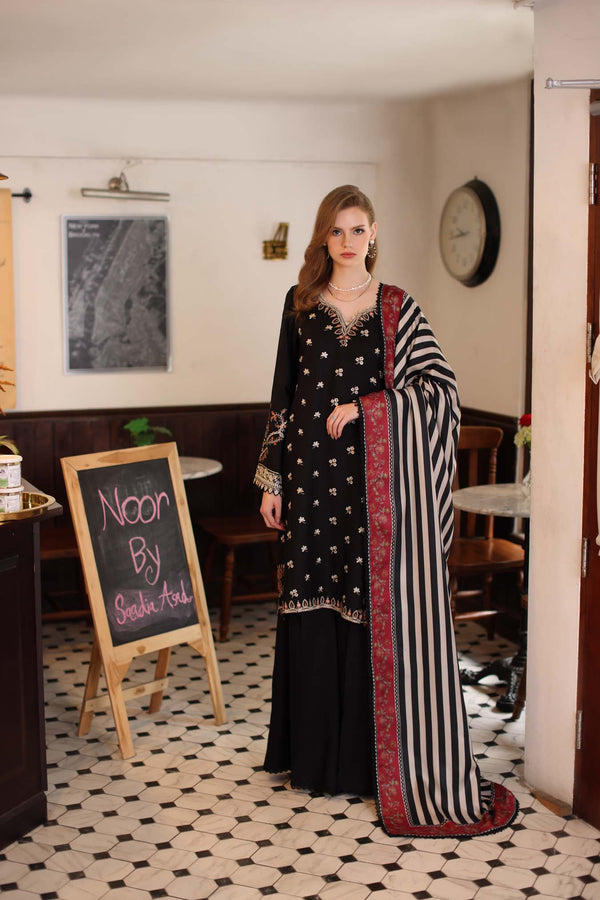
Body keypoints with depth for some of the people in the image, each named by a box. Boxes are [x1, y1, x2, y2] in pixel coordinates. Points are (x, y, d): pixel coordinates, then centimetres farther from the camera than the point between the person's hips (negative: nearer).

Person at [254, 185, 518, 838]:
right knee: (313, 613, 4)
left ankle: (371, 759, 10)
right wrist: (272, 477, 7)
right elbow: (285, 394, 10)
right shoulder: (302, 303, 9)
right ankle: (316, 755, 16)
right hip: (313, 471, 2)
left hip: (378, 477, -1)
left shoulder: (397, 307, 5)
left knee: (379, 610, -2)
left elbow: (439, 386, -2)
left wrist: (368, 406, -13)